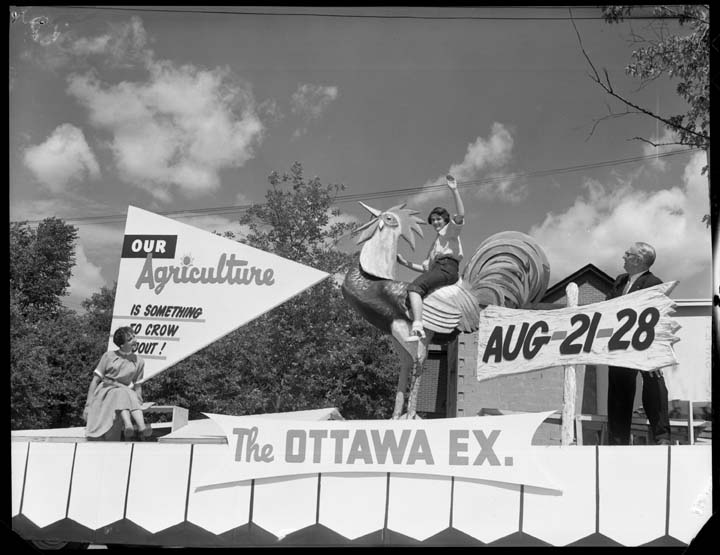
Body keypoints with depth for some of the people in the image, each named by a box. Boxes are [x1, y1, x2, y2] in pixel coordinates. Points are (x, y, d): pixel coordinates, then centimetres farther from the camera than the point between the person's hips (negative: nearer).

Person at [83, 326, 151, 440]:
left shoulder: (139, 362, 9)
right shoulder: (108, 356, 3)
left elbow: (137, 386, 12)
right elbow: (95, 380, 3)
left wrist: (139, 405, -2)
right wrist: (88, 405, -4)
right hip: (104, 390, -2)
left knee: (132, 397, -34)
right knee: (121, 393, -37)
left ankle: (141, 427, -56)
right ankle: (128, 426, -61)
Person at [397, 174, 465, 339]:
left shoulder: (451, 230, 15)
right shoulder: (436, 242, 36)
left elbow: (460, 215, -7)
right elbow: (426, 268, 31)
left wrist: (454, 191, -12)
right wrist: (407, 263, 23)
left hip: (447, 267, -9)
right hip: (436, 268, 9)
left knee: (414, 288, -29)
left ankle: (417, 327, -46)